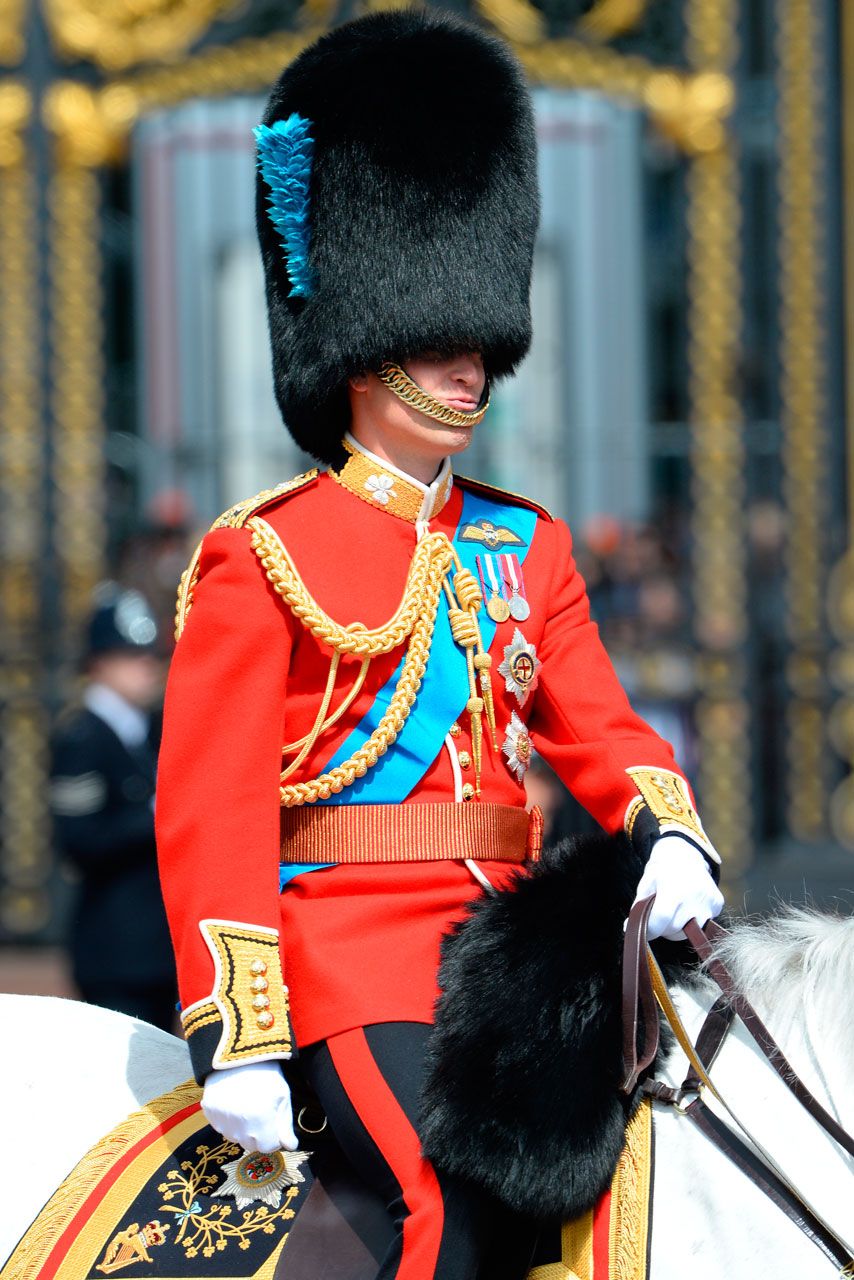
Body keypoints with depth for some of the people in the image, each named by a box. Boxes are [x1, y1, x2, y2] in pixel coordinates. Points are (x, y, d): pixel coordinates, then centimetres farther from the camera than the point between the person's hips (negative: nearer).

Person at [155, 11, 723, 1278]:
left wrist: (670, 835, -10)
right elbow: (210, 807, -5)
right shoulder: (263, 556, -1)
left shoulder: (528, 547, 18)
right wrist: (234, 1037, -13)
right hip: (350, 948, -6)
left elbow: (598, 722, 14)